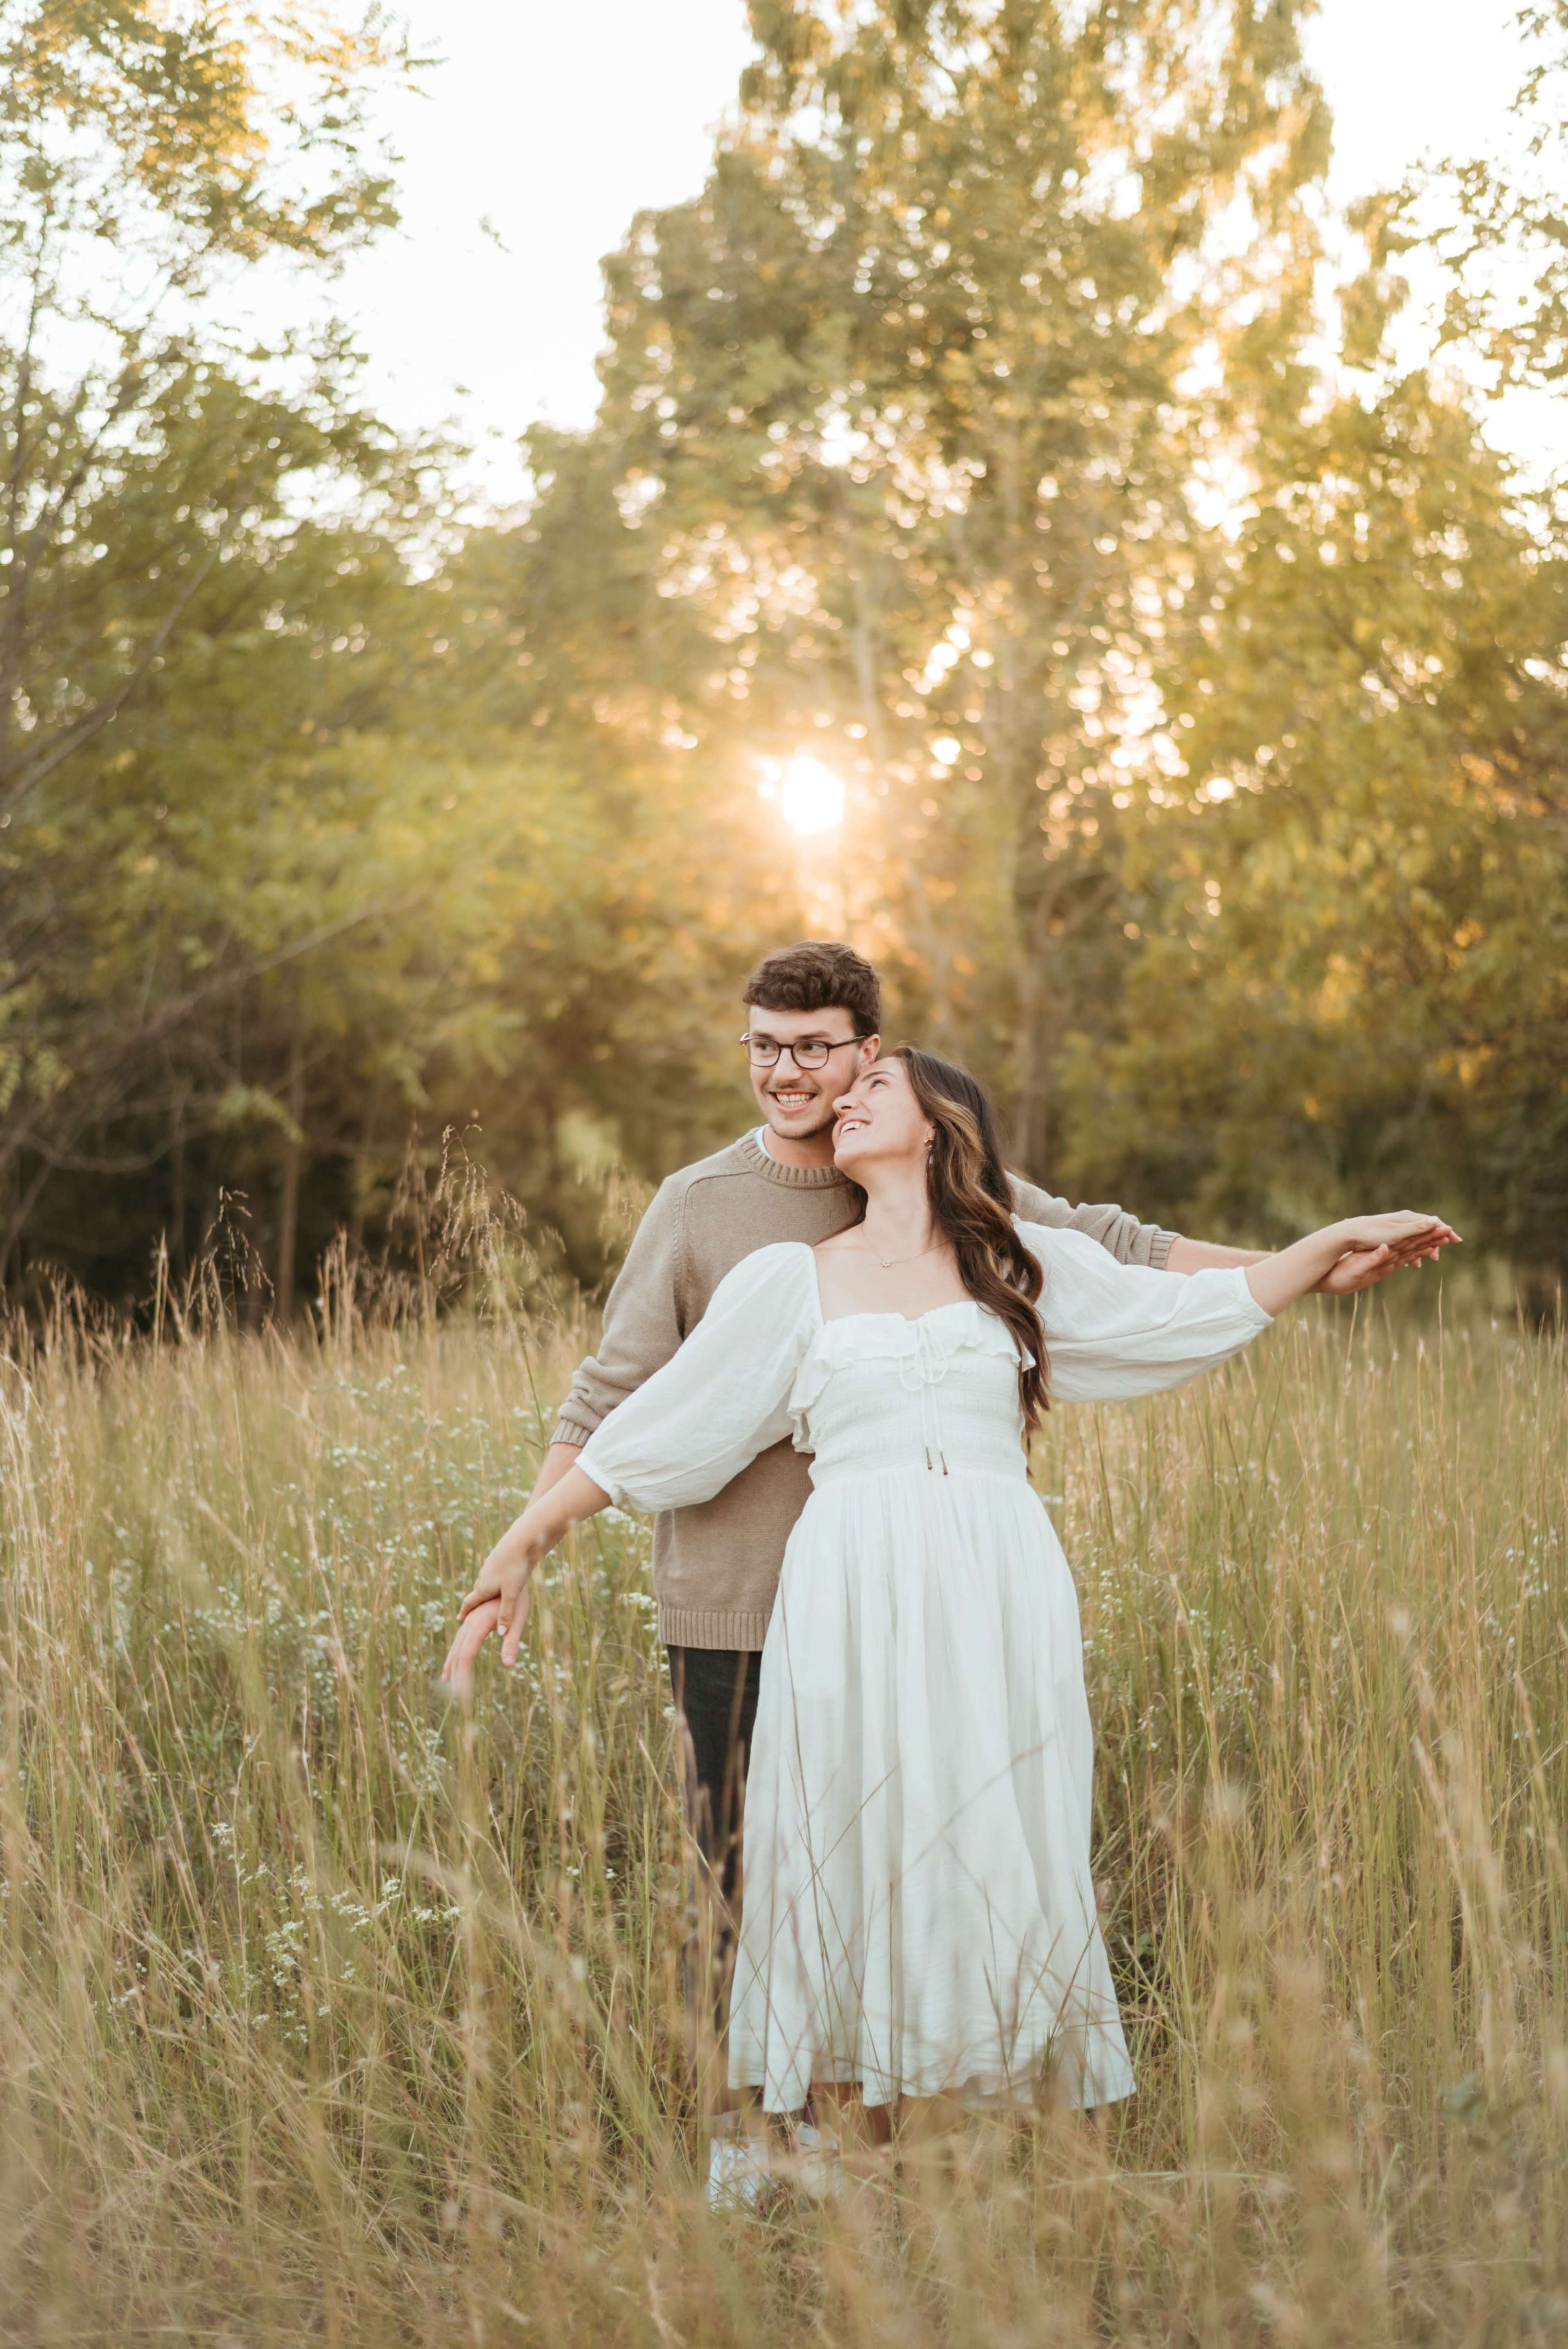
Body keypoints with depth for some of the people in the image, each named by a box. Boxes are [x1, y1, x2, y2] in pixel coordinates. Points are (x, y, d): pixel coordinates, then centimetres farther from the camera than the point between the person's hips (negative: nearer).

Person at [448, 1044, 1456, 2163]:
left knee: (1000, 1861, 0)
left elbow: (1189, 1307, 21)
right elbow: (656, 1428, 14)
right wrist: (525, 1540, 15)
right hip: (853, 1599, 0)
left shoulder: (1027, 1265, 14)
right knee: (852, 1862, -2)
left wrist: (1335, 1243, 17)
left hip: (996, 1601, 0)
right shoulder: (790, 1279, 13)